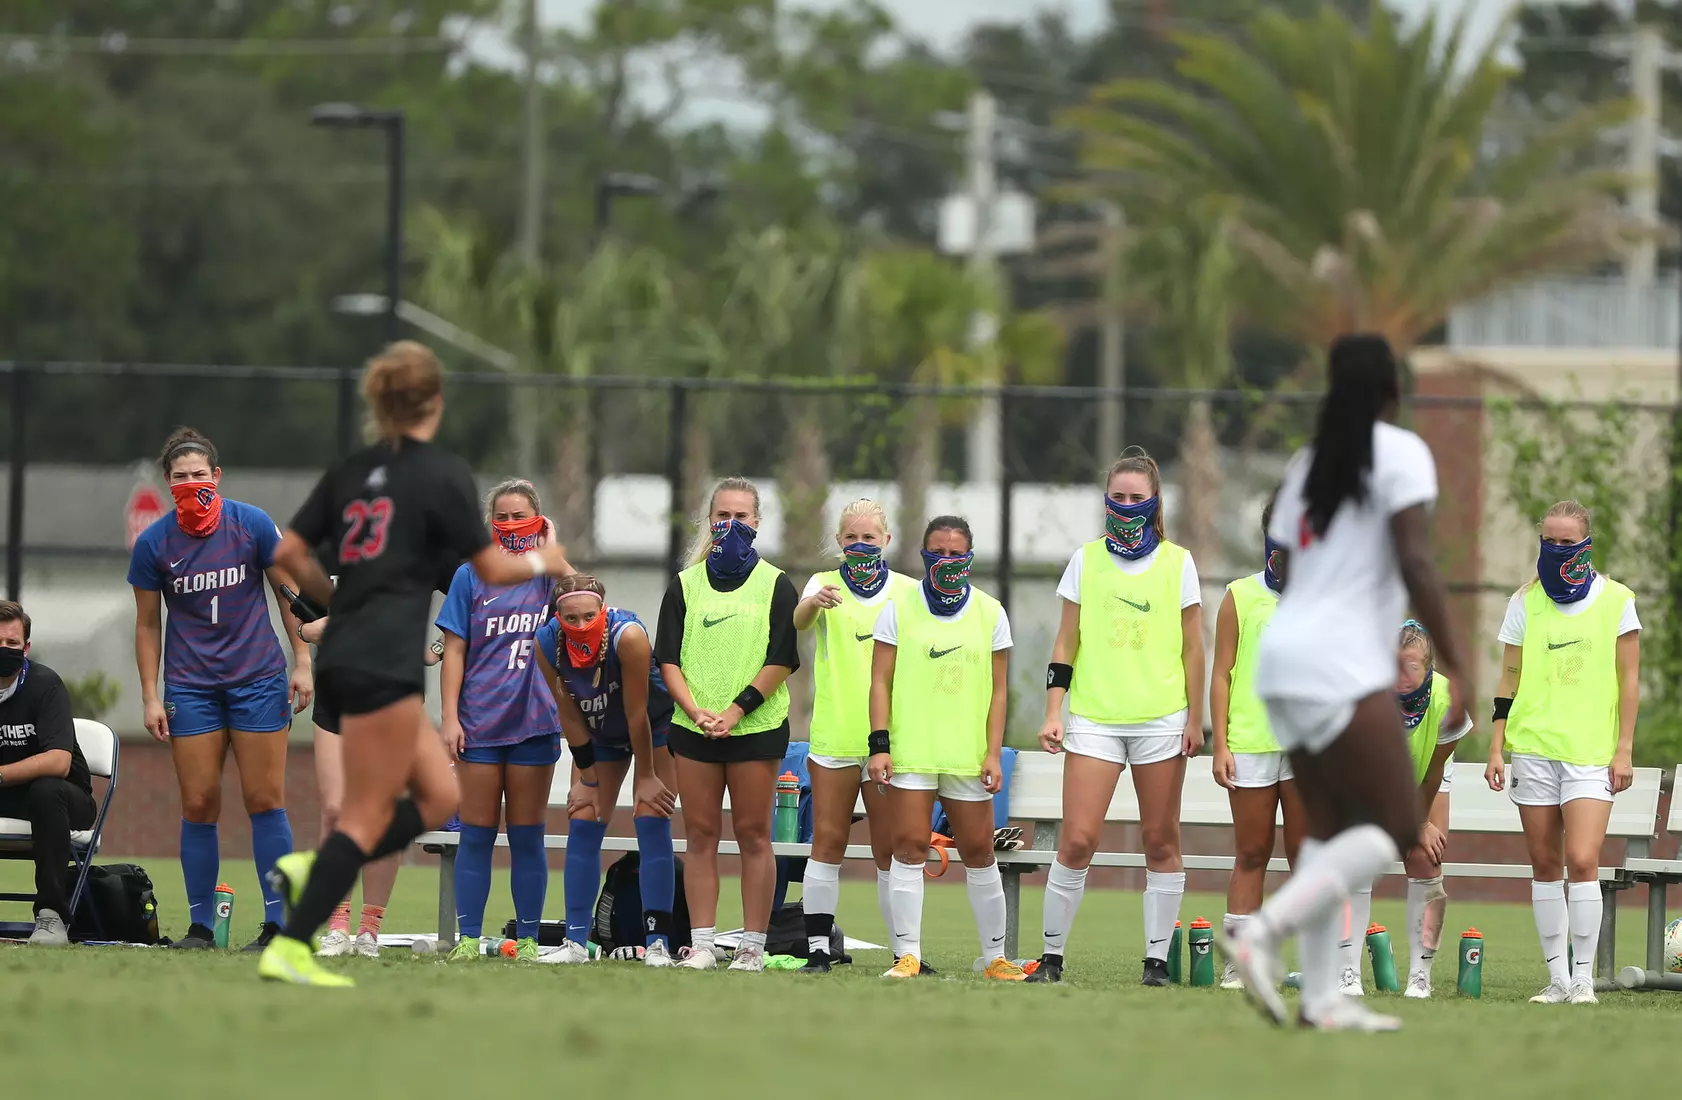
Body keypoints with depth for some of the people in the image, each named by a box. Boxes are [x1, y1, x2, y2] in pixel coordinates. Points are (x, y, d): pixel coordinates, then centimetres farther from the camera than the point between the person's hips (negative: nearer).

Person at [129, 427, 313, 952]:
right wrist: (150, 696, 1)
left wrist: (302, 661, 1)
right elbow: (147, 624, 6)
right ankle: (200, 925, 5)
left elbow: (288, 592, 6)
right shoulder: (152, 544, -2)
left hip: (258, 679, -1)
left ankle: (278, 923, 0)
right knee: (198, 805, -2)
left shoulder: (252, 525, -5)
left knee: (265, 801, -4)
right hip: (190, 686, 1)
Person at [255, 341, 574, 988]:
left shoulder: (350, 471, 13)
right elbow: (492, 569, -1)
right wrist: (544, 562, 18)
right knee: (368, 817, -5)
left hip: (345, 657, 8)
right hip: (384, 662, -8)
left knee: (437, 797, 13)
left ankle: (310, 871, 1)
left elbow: (288, 553, 11)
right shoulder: (443, 474, -6)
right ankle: (290, 950, -10)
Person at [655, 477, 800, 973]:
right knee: (700, 835, 2)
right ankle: (702, 944, 5)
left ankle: (753, 946, 1)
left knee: (753, 835, -1)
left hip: (757, 728, -2)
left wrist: (737, 709, -11)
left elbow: (782, 660, -2)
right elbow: (669, 658, 5)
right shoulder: (686, 585, 10)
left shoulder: (775, 586, 5)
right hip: (693, 728, 2)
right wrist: (696, 710, -10)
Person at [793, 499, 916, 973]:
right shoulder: (826, 585, 3)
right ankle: (818, 947, 0)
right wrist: (815, 603, -42)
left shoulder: (908, 591, 7)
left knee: (891, 846, 1)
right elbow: (799, 621, -18)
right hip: (835, 734, -1)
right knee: (828, 841, -2)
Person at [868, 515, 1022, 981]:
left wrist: (994, 752, 0)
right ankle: (907, 955, -5)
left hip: (968, 755, 1)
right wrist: (879, 745, -6)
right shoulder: (899, 608, 4)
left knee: (978, 852, 5)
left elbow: (998, 690, 8)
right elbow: (880, 681, 3)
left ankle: (995, 956, 14)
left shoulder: (990, 614, 8)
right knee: (909, 846, -8)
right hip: (910, 751, -1)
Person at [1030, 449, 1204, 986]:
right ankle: (1052, 955, 1)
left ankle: (1157, 958, 9)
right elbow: (1065, 645, 9)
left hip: (1161, 719, 0)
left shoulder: (1177, 562, 5)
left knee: (1161, 841, 2)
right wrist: (1053, 713, 1)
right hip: (1094, 718, 0)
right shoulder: (1086, 560, 7)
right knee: (1077, 839, -8)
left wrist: (1195, 718, 1)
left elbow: (1192, 648, 6)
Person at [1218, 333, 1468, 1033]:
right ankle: (1261, 934, -21)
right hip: (1343, 663, -8)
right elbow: (1415, 564, -14)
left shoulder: (1309, 463, 17)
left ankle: (1322, 996, 4)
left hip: (1284, 657, 8)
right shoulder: (1401, 452, -4)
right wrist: (1452, 667, -11)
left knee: (1332, 828, 12)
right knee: (1396, 830, -6)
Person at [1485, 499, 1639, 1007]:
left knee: (1581, 860, -14)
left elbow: (1629, 678, 3)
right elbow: (1509, 679, 11)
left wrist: (1624, 748, -3)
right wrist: (1496, 746, 5)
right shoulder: (1526, 602, 8)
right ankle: (1557, 978, 9)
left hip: (1592, 754, -3)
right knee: (1545, 864, 3)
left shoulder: (1615, 600, 3)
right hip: (1533, 748, 3)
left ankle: (1583, 978, -8)